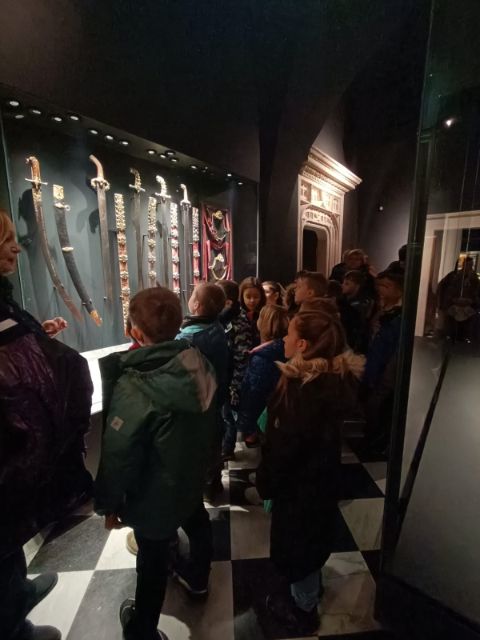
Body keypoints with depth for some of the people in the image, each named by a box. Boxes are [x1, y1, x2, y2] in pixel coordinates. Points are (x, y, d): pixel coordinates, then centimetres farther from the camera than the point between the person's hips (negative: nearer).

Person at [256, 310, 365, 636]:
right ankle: (312, 587, 56)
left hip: (298, 481, -8)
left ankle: (303, 610, 43)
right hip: (320, 474, 8)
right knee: (312, 535, 30)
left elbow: (285, 446, -26)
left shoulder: (303, 388, -34)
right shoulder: (335, 376, -7)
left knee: (296, 542, 18)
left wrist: (265, 481, -9)